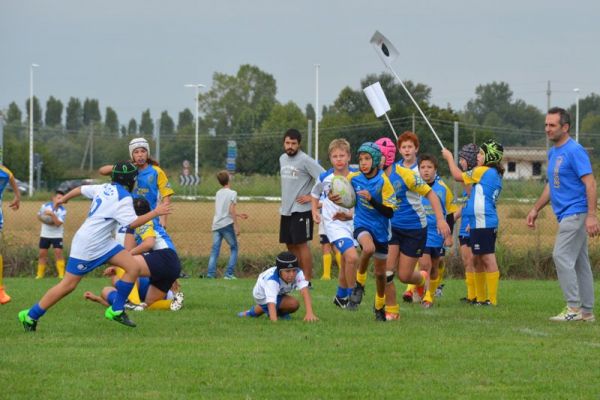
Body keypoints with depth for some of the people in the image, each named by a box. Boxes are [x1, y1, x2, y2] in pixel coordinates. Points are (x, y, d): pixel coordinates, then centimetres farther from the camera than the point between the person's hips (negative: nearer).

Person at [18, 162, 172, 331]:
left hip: (103, 243, 10)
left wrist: (63, 199, 38)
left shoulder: (105, 188, 10)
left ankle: (116, 311, 4)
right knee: (68, 285, -5)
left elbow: (81, 189, 21)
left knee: (134, 267, -2)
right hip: (88, 246, -10)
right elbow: (133, 223, -24)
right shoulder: (123, 197, -16)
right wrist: (155, 212, -15)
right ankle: (31, 316, 5)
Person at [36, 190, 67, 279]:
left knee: (58, 252, -15)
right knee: (42, 253, 4)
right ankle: (40, 274, 15)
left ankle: (61, 274, -12)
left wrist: (52, 214, -34)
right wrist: (45, 221, -11)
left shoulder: (62, 211, -15)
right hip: (45, 234, 3)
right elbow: (39, 215, 7)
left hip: (57, 235, -3)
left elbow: (58, 223, -25)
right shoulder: (45, 206, -6)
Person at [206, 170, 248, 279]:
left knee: (215, 250, 3)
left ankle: (210, 273, -9)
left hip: (216, 225, 5)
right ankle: (229, 273, -2)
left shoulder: (218, 193, 16)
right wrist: (236, 226, -11)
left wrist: (239, 215, 31)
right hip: (227, 225, -5)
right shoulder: (232, 193, -4)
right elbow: (231, 210, -12)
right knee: (234, 248, 7)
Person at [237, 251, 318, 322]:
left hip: (279, 292, 6)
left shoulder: (298, 273, -34)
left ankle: (255, 311, 46)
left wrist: (309, 313, -60)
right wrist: (274, 320, -71)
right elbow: (271, 302, -54)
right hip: (263, 296, -6)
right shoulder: (272, 280, -44)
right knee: (294, 304, -21)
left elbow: (304, 291, -46)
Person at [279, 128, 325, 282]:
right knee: (290, 244, 11)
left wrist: (312, 196, -14)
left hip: (301, 210, -8)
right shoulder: (282, 159, 11)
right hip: (286, 210, 8)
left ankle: (307, 280, -3)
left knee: (301, 244, -7)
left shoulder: (305, 160, -13)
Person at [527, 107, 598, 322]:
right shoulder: (553, 153, 15)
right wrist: (535, 209, 24)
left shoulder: (575, 151, -14)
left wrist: (592, 215, -25)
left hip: (575, 214, -9)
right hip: (566, 215, 9)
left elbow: (590, 183, -19)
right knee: (579, 262, 9)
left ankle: (574, 307, -12)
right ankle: (586, 311, 12)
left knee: (562, 257, -13)